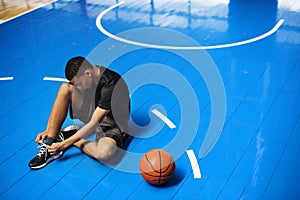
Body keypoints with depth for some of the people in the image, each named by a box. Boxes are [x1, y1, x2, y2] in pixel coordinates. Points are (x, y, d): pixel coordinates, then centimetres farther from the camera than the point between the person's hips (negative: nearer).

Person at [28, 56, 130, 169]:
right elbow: (60, 104, 0)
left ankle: (67, 136, -13)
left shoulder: (111, 85, -31)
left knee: (105, 152, -41)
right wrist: (47, 131, -8)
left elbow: (94, 124, -30)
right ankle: (49, 145, -18)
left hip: (112, 125, -6)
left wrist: (64, 144, -29)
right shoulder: (79, 76, -9)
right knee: (65, 88, -17)